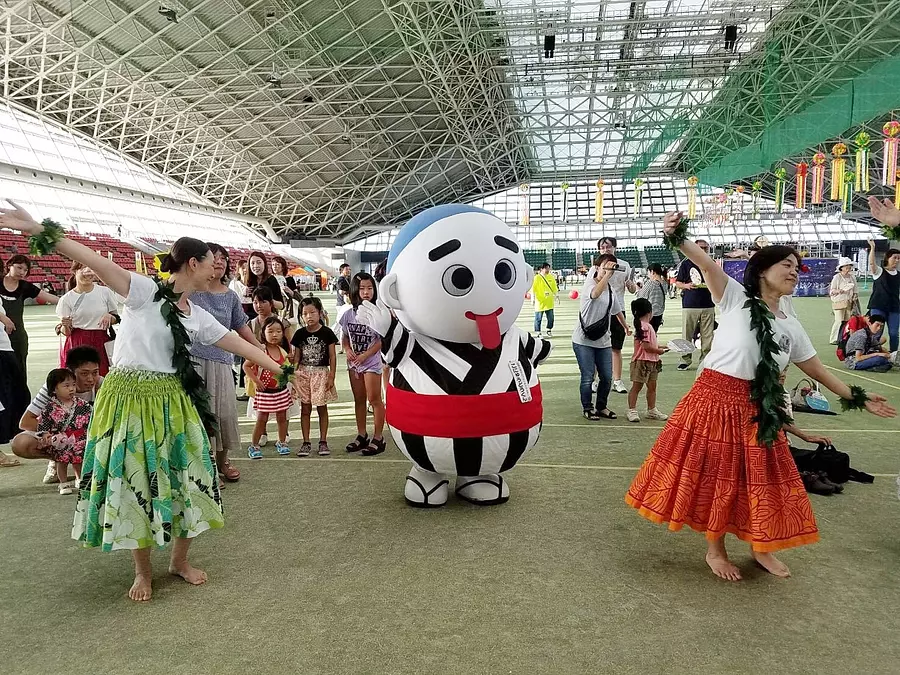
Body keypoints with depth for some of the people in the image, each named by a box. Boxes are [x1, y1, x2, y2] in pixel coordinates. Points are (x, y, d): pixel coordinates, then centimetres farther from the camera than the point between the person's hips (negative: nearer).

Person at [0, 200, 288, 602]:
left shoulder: (199, 318, 8)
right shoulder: (144, 290, -9)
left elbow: (242, 346, 12)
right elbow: (97, 263, -21)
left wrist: (282, 371, 12)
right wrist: (41, 231, -32)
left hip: (170, 405, 5)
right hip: (126, 399, -5)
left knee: (186, 480, 7)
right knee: (131, 483, 6)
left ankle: (179, 560, 29)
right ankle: (143, 571, 25)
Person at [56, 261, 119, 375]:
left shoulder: (105, 292, 3)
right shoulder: (67, 299, 2)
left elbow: (116, 319, 11)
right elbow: (66, 332, 3)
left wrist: (110, 317, -10)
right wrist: (65, 326, -18)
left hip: (101, 343, 0)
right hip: (76, 344, 0)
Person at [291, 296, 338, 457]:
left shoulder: (326, 332, -5)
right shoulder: (300, 334, 2)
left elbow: (332, 356, -3)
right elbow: (296, 356, 6)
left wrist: (331, 377, -8)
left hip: (321, 373, -2)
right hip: (303, 373, 2)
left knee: (321, 408, 6)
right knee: (305, 408, 7)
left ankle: (323, 441, 15)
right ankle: (306, 443, 14)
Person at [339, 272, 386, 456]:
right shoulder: (348, 314, 1)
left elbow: (381, 340, -12)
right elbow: (345, 337, 10)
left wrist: (364, 355, -18)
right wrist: (347, 350, -9)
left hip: (371, 362, -5)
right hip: (353, 362, 5)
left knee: (374, 399, -1)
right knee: (359, 399, 14)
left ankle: (378, 438, 8)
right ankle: (362, 435, 25)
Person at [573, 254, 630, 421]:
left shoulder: (611, 290, 9)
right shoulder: (589, 285, -11)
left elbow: (617, 310, 28)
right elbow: (595, 294, -38)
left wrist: (625, 325, 39)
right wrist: (606, 275, -39)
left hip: (603, 341, 6)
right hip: (583, 340, -6)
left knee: (607, 377, 7)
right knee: (588, 377, -3)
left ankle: (601, 407, 25)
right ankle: (587, 408, 15)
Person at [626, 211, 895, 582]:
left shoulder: (791, 327, 10)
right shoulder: (736, 297, -5)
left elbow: (817, 370, 20)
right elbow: (706, 264, -20)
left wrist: (857, 397, 21)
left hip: (755, 409, 5)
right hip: (714, 398, -5)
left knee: (758, 478, 12)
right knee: (716, 475, 5)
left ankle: (761, 548, 34)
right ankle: (715, 549, 25)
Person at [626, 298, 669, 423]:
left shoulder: (646, 325, 13)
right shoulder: (645, 326, -19)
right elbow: (646, 346, -22)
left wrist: (659, 346, 16)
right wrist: (658, 351, -9)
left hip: (651, 362, 10)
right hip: (642, 362, -10)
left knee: (652, 386, 14)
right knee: (636, 387, -1)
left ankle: (652, 410, 23)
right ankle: (632, 411, 4)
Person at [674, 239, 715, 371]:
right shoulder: (686, 263, 5)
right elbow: (677, 282, 7)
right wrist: (686, 286, -12)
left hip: (708, 305, 2)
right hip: (689, 304, -2)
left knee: (707, 335, 3)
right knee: (687, 335, -2)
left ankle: (705, 360, 10)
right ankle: (685, 360, 6)